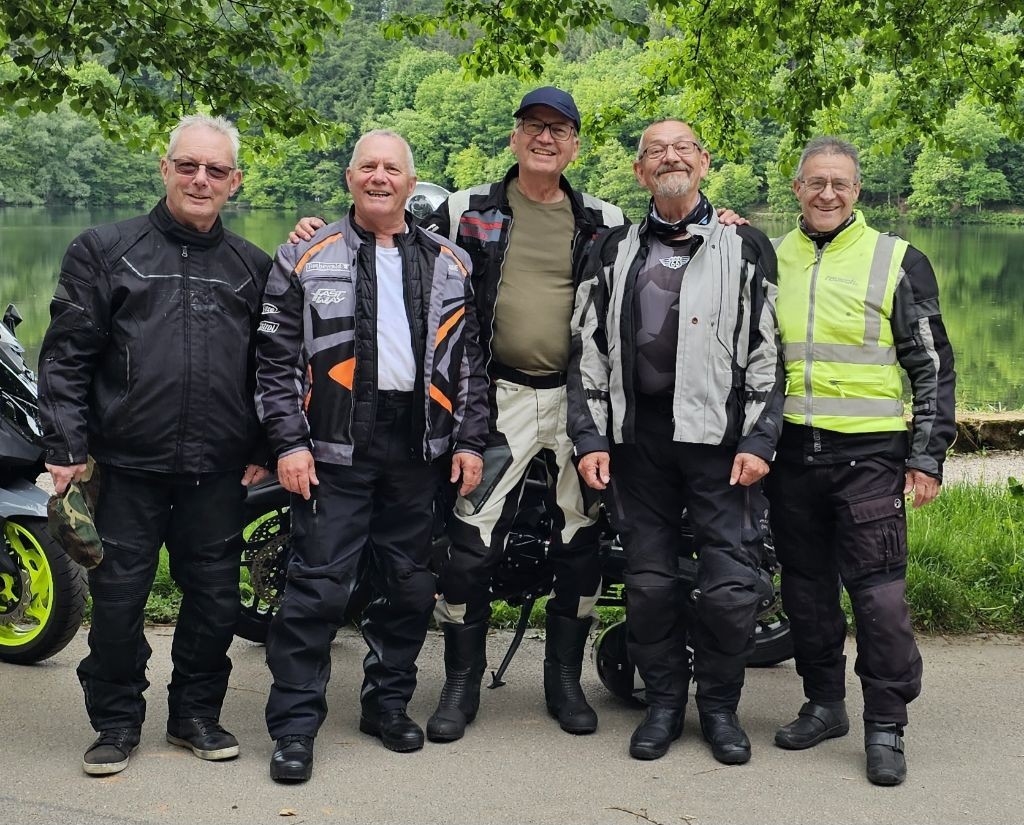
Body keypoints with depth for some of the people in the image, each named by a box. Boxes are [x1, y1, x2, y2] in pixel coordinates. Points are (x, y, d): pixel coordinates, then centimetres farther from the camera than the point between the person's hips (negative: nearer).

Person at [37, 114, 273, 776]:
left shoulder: (253, 268, 10)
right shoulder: (104, 250, 2)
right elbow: (66, 356, 0)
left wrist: (262, 450, 8)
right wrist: (66, 448, -6)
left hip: (219, 472, 2)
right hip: (127, 466, -2)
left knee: (214, 599, 10)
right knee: (118, 597, 5)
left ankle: (197, 713, 27)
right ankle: (117, 721, 22)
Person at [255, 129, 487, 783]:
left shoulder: (449, 264, 12)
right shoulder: (306, 259, 5)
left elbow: (470, 361, 12)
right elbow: (276, 360, 1)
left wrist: (470, 440, 5)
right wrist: (289, 441, -7)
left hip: (419, 451, 3)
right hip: (334, 447, -3)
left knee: (410, 585, 9)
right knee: (319, 587, -5)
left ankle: (389, 702, 26)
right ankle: (294, 723, 3)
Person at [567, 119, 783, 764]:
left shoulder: (746, 249, 7)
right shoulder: (614, 252, 13)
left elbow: (769, 350, 2)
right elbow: (588, 348, 11)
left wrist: (759, 440, -6)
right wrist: (590, 438, 3)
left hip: (721, 437, -2)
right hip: (638, 437, 2)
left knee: (731, 585, -4)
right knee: (648, 581, 6)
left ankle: (720, 705, 15)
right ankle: (664, 702, 22)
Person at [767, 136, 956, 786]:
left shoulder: (899, 262, 2)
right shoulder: (771, 260, 12)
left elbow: (933, 368, 3)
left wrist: (928, 458, -4)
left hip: (869, 453, -4)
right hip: (793, 451, 4)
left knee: (878, 593, -6)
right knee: (807, 588, 11)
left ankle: (886, 726, 5)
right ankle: (825, 703, 25)